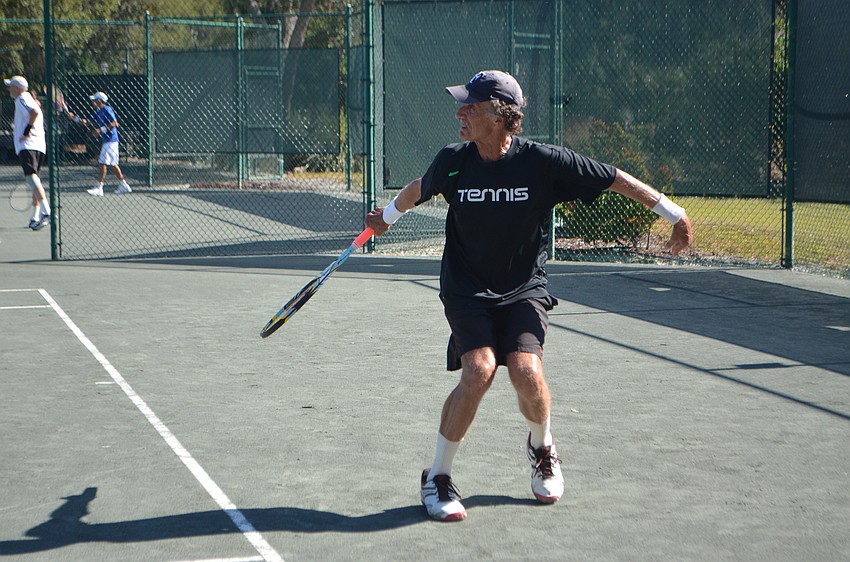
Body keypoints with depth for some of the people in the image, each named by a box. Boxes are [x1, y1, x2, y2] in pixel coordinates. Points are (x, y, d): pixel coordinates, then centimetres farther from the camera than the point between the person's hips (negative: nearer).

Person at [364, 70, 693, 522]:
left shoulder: (543, 161, -14)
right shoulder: (452, 162, -7)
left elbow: (615, 179, -5)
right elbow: (418, 189, 17)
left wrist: (675, 216, -1)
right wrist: (387, 216, 34)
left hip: (524, 289, 0)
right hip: (466, 290, 1)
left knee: (526, 371, -22)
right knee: (479, 370, -23)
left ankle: (541, 446, 14)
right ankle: (437, 477, -5)